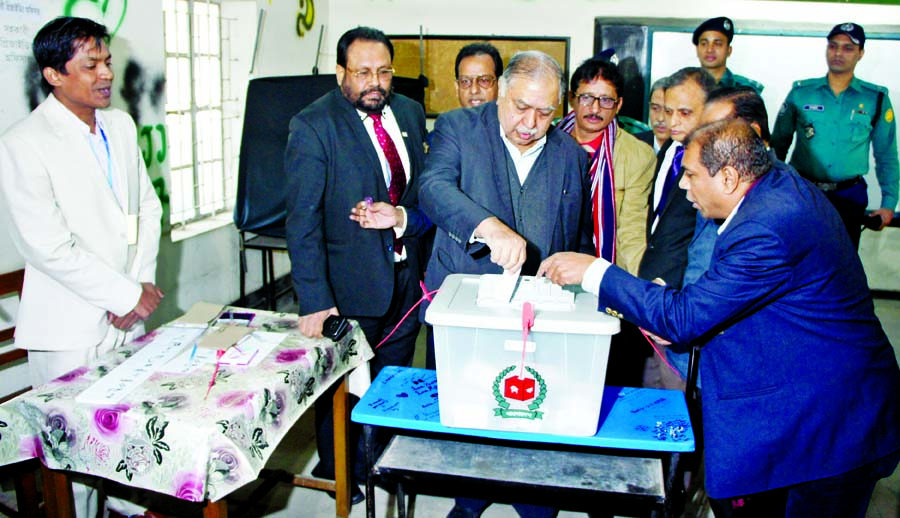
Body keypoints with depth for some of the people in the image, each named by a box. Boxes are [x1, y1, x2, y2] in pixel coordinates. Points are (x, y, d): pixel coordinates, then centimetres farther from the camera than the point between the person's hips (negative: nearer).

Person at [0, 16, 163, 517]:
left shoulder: (121, 125, 7)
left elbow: (147, 205, 12)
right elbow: (49, 249, -18)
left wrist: (144, 281, 0)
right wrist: (127, 294, -14)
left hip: (129, 312, 6)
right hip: (70, 327, -6)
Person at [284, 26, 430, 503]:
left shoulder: (410, 113, 4)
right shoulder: (312, 127, -14)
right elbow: (303, 221, -18)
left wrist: (403, 218, -8)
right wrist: (313, 300, -23)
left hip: (405, 277, 5)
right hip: (350, 285, -5)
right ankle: (339, 476, 36)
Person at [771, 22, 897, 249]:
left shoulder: (876, 99, 3)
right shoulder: (801, 92, 2)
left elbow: (886, 157, 8)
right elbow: (779, 143, 9)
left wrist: (889, 203, 3)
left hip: (849, 196, 0)